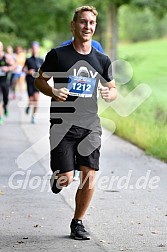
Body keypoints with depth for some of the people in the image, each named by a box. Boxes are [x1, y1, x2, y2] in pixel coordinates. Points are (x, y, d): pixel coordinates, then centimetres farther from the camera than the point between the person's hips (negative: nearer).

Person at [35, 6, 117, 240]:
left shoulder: (102, 60, 7)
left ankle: (78, 222, 16)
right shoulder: (58, 55, -2)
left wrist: (109, 93, -8)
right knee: (66, 179, -9)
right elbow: (40, 80, 6)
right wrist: (53, 92, -14)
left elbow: (112, 89, 16)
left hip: (90, 125, 3)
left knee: (89, 177, -3)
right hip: (62, 124, -3)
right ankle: (57, 178, 30)